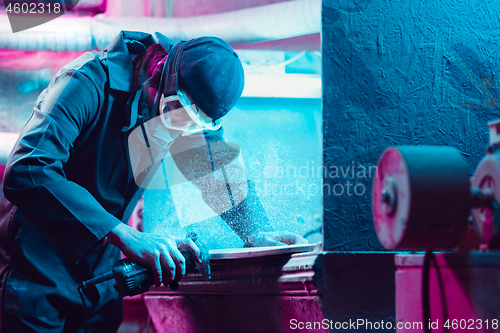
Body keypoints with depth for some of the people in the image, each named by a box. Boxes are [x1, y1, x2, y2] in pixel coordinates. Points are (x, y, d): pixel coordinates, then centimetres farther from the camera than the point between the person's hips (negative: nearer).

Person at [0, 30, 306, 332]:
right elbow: (27, 171, -39)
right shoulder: (90, 83, -26)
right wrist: (125, 235, -45)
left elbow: (220, 171, 7)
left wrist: (257, 232, -11)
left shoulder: (194, 105, -7)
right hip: (36, 266, -5)